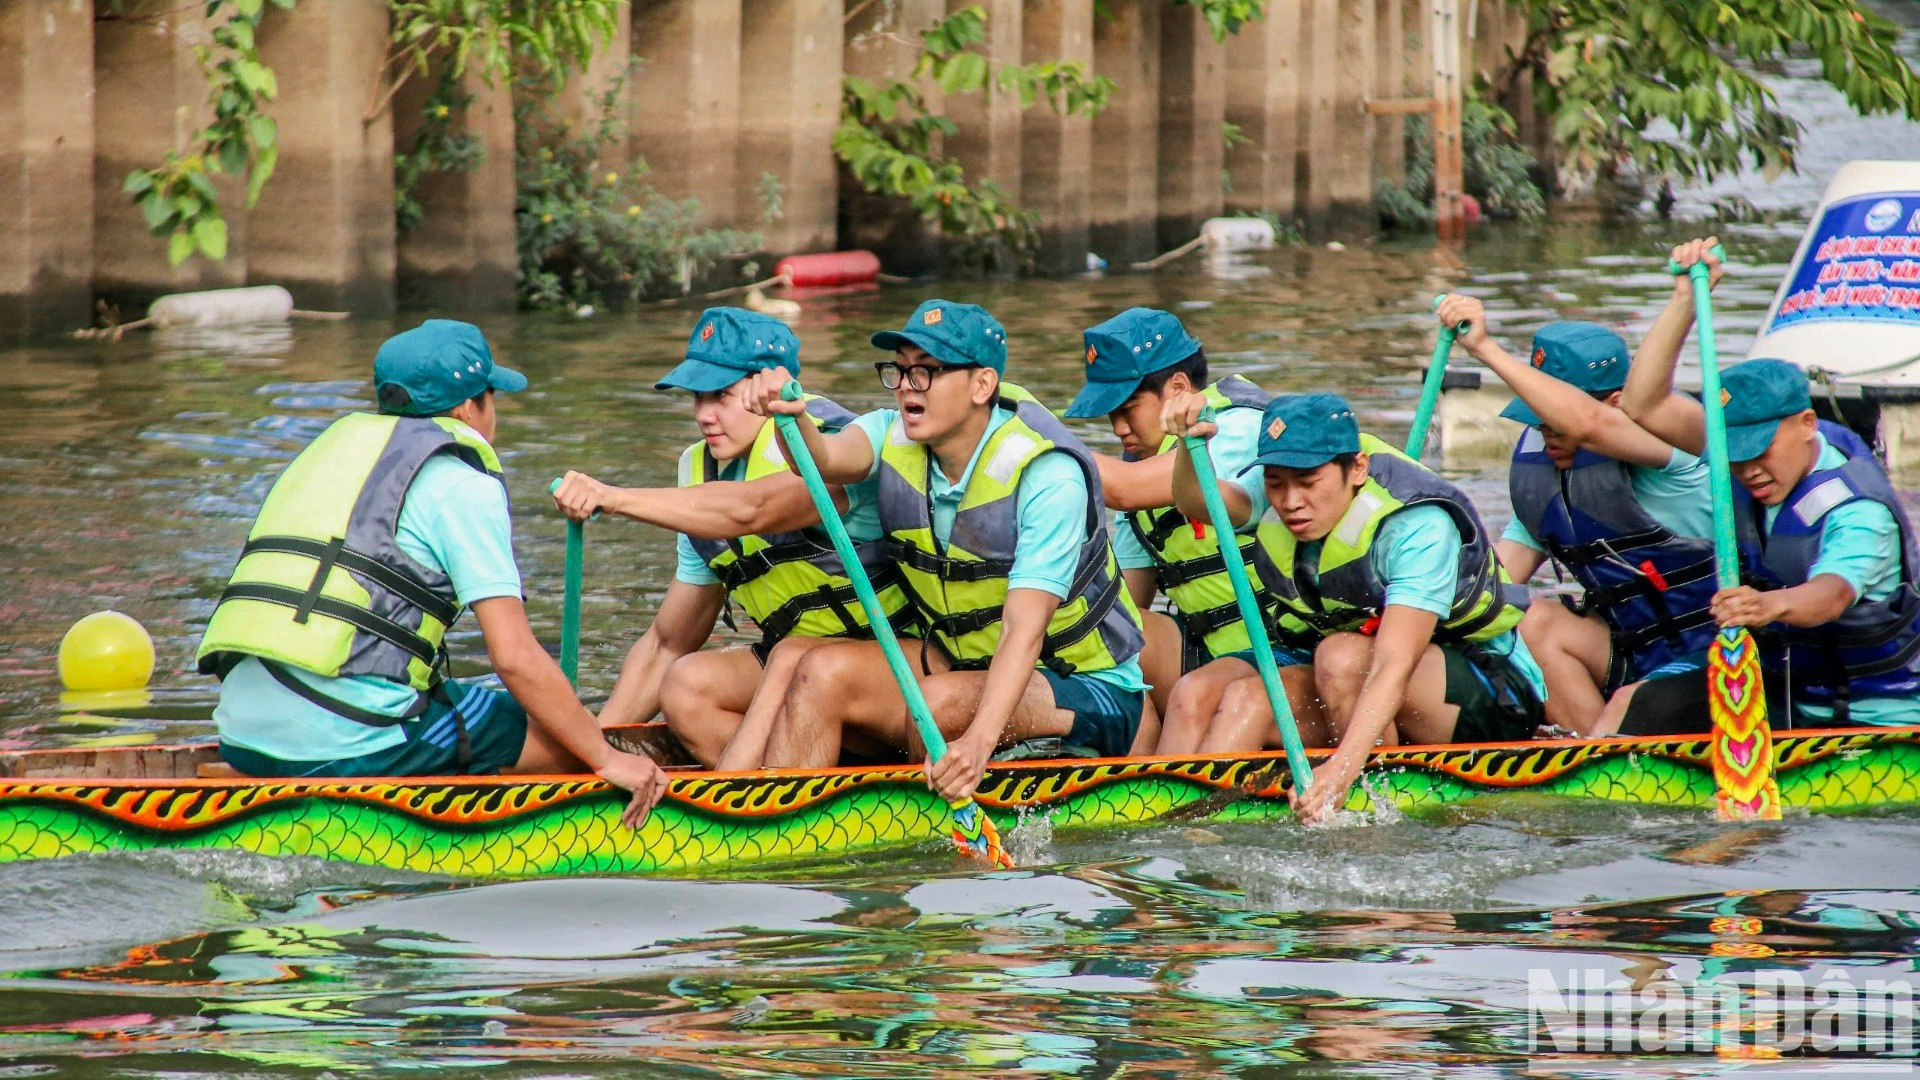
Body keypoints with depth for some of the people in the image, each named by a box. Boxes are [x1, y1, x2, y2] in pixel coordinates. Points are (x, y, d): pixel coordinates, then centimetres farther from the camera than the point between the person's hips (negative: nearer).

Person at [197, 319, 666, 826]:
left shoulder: (331, 445, 24)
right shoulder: (462, 485, 0)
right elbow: (515, 656, -8)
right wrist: (608, 760, 1)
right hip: (348, 744, -7)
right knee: (568, 742, 8)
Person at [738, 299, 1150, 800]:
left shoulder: (1047, 475, -23)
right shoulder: (895, 437, -4)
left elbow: (1024, 630, -32)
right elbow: (825, 459, -27)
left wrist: (979, 740, -46)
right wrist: (790, 417, -52)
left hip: (1087, 691, -6)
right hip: (963, 662, 6)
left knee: (942, 702, -34)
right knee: (824, 672, -16)